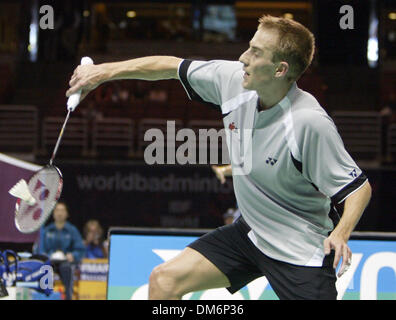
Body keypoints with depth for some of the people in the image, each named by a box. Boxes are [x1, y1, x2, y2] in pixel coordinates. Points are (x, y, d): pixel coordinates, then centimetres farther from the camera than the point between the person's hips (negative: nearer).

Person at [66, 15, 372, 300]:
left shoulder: (311, 123, -29)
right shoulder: (232, 79, -10)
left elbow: (359, 187, -20)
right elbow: (171, 66, 6)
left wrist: (340, 234, -37)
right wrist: (104, 71, 5)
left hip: (302, 250, -7)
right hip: (250, 231, 7)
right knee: (165, 279, 1)